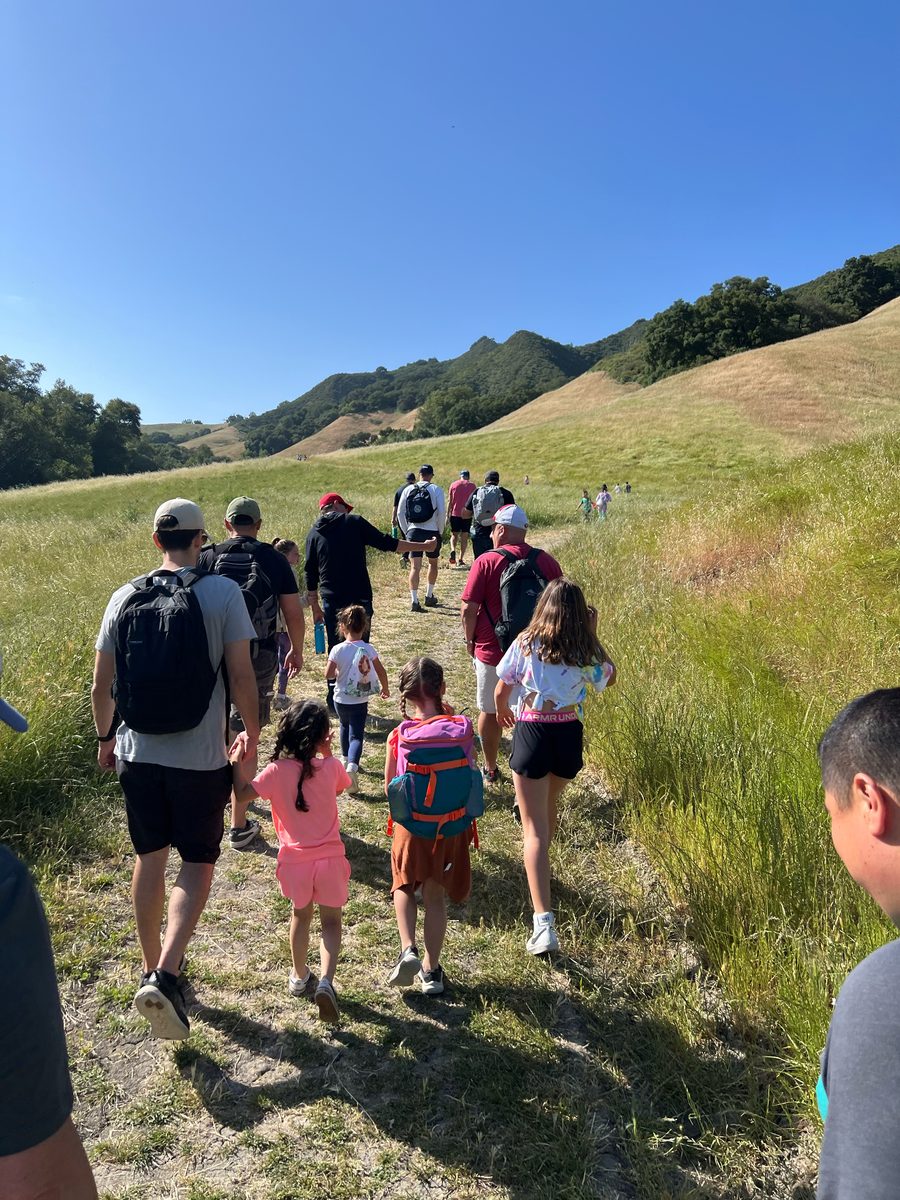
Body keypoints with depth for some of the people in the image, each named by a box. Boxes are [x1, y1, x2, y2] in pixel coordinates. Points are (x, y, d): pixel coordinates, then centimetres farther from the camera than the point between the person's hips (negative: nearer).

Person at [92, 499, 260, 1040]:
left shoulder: (125, 598, 0)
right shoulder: (222, 592, -12)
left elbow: (101, 685, 4)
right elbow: (242, 675, -13)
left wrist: (107, 737, 21)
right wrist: (252, 733, 3)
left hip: (137, 752, 4)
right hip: (200, 757, -4)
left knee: (150, 857, 20)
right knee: (198, 862, 12)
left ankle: (153, 967, 35)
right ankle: (166, 975, -2)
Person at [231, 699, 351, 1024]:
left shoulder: (276, 770, -15)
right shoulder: (330, 766, -11)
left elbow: (242, 796, -9)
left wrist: (238, 764, -3)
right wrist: (327, 753, 12)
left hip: (295, 861, 1)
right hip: (329, 859, -1)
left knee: (300, 915, 25)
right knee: (331, 921, 14)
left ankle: (299, 976, 40)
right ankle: (326, 981, -5)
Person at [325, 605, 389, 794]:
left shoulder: (337, 649, -13)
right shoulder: (369, 649, -10)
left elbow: (328, 674, -13)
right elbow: (381, 671, -3)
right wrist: (385, 688, 14)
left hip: (341, 699, 2)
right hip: (360, 701, -2)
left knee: (345, 727, 28)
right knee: (356, 735, -1)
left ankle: (346, 759, 44)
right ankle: (352, 765, -25)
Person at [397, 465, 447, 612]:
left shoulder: (408, 489, 6)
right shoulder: (436, 490, -3)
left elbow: (400, 513, 7)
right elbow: (442, 512, -9)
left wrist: (406, 531, 15)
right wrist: (440, 532, 4)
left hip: (413, 531, 1)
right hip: (432, 532, -1)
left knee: (415, 566, -1)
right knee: (433, 563, 19)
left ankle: (414, 600, -12)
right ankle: (429, 596, 27)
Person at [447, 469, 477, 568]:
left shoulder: (453, 484, 4)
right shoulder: (472, 485, 3)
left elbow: (450, 501, 3)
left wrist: (448, 515, 7)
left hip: (455, 514, 1)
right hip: (467, 515, 0)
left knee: (454, 535, 11)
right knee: (464, 536, 5)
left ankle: (453, 550, -17)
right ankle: (460, 559, 2)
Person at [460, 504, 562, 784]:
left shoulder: (486, 561, -13)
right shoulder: (547, 561, -3)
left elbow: (469, 609, -14)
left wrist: (470, 640, 2)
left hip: (492, 651, -2)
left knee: (490, 712, 16)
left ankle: (490, 770, 30)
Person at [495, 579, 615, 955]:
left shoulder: (526, 643, -8)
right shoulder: (586, 650, -4)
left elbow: (501, 690, 0)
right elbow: (609, 678, 17)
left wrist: (501, 712, 22)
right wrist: (592, 635, 13)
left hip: (531, 733, -3)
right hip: (569, 735, 3)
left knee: (535, 828, -2)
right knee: (548, 808, 29)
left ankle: (544, 921, -11)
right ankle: (539, 870, 54)